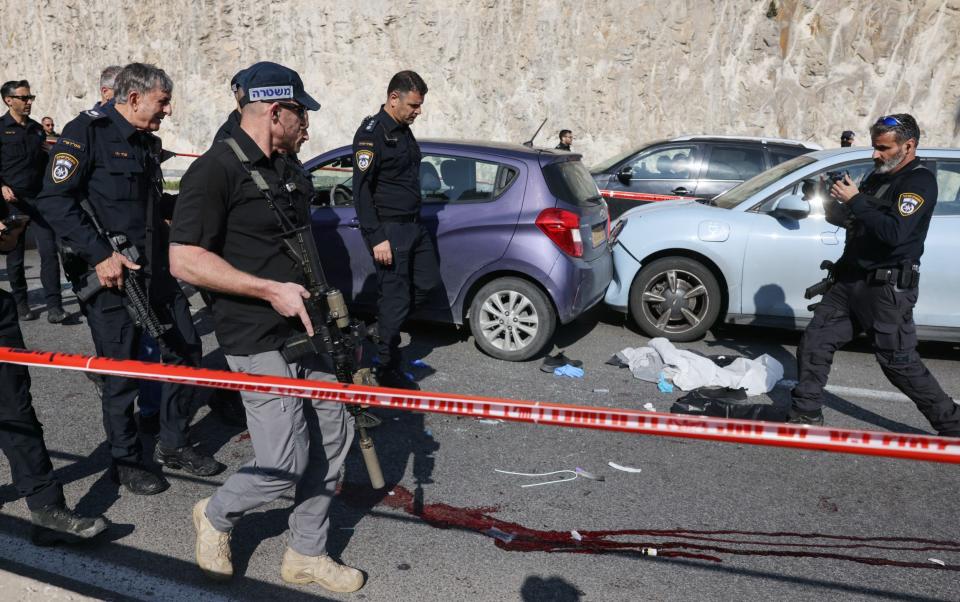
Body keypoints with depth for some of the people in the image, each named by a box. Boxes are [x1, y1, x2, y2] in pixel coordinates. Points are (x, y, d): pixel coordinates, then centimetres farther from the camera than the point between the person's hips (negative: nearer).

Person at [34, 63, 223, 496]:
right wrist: (100, 254, -22)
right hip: (112, 275, -8)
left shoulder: (147, 141, 15)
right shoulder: (87, 131, -10)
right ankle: (125, 461, 21)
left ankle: (173, 445, 26)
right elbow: (54, 201, -17)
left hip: (157, 269, 8)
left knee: (186, 350, 10)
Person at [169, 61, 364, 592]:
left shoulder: (287, 169, 15)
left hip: (307, 329, 9)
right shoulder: (215, 170, -12)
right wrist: (271, 290, -21)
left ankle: (306, 554, 27)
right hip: (259, 342, -9)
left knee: (333, 437, 10)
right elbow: (184, 260, -20)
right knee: (284, 464, -7)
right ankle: (215, 517, 24)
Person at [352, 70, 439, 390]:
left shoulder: (404, 131, 14)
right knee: (396, 298, -3)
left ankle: (386, 324, 30)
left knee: (428, 282, 14)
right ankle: (388, 370, 10)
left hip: (414, 226, 9)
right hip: (390, 230, -9)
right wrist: (376, 238, -22)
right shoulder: (372, 133, -13)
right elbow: (361, 189, -18)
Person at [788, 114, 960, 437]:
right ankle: (806, 415, 15)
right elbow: (852, 222, 22)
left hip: (887, 289, -8)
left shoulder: (919, 182, -11)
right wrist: (831, 203, 2)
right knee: (814, 343, 4)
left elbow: (895, 232, -26)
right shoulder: (877, 177, 15)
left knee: (899, 362, -2)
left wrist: (855, 200, -21)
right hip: (851, 280, 8)